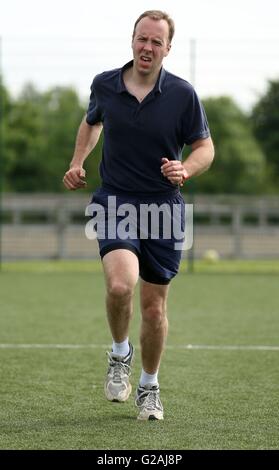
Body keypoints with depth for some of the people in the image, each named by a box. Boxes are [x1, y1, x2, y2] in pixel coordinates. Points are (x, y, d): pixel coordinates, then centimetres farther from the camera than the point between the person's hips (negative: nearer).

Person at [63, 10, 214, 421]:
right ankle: (120, 354, 5)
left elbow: (205, 147, 2)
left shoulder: (183, 94, -6)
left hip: (163, 207, 0)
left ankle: (149, 387, 28)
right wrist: (78, 162, 10)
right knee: (120, 284, -25)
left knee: (154, 306, 6)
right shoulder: (104, 85, -1)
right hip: (115, 202, 0)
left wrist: (185, 169, -18)